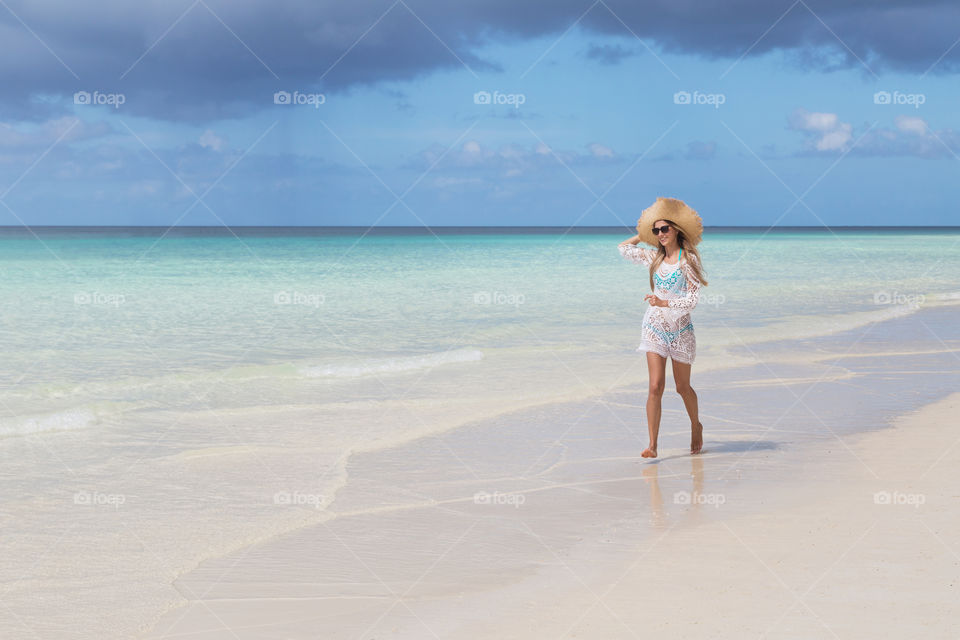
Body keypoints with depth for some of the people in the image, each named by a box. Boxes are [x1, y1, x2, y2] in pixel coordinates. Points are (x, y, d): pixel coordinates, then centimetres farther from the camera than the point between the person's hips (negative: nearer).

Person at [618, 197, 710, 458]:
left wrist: (665, 303, -24)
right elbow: (624, 248, 21)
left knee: (683, 387, 9)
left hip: (680, 330, -3)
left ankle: (696, 427, 37)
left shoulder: (688, 259, -8)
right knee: (655, 387, -8)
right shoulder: (655, 257, 7)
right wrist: (643, 234, 17)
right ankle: (652, 445, -11)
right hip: (655, 328, 3)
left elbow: (693, 300, -13)